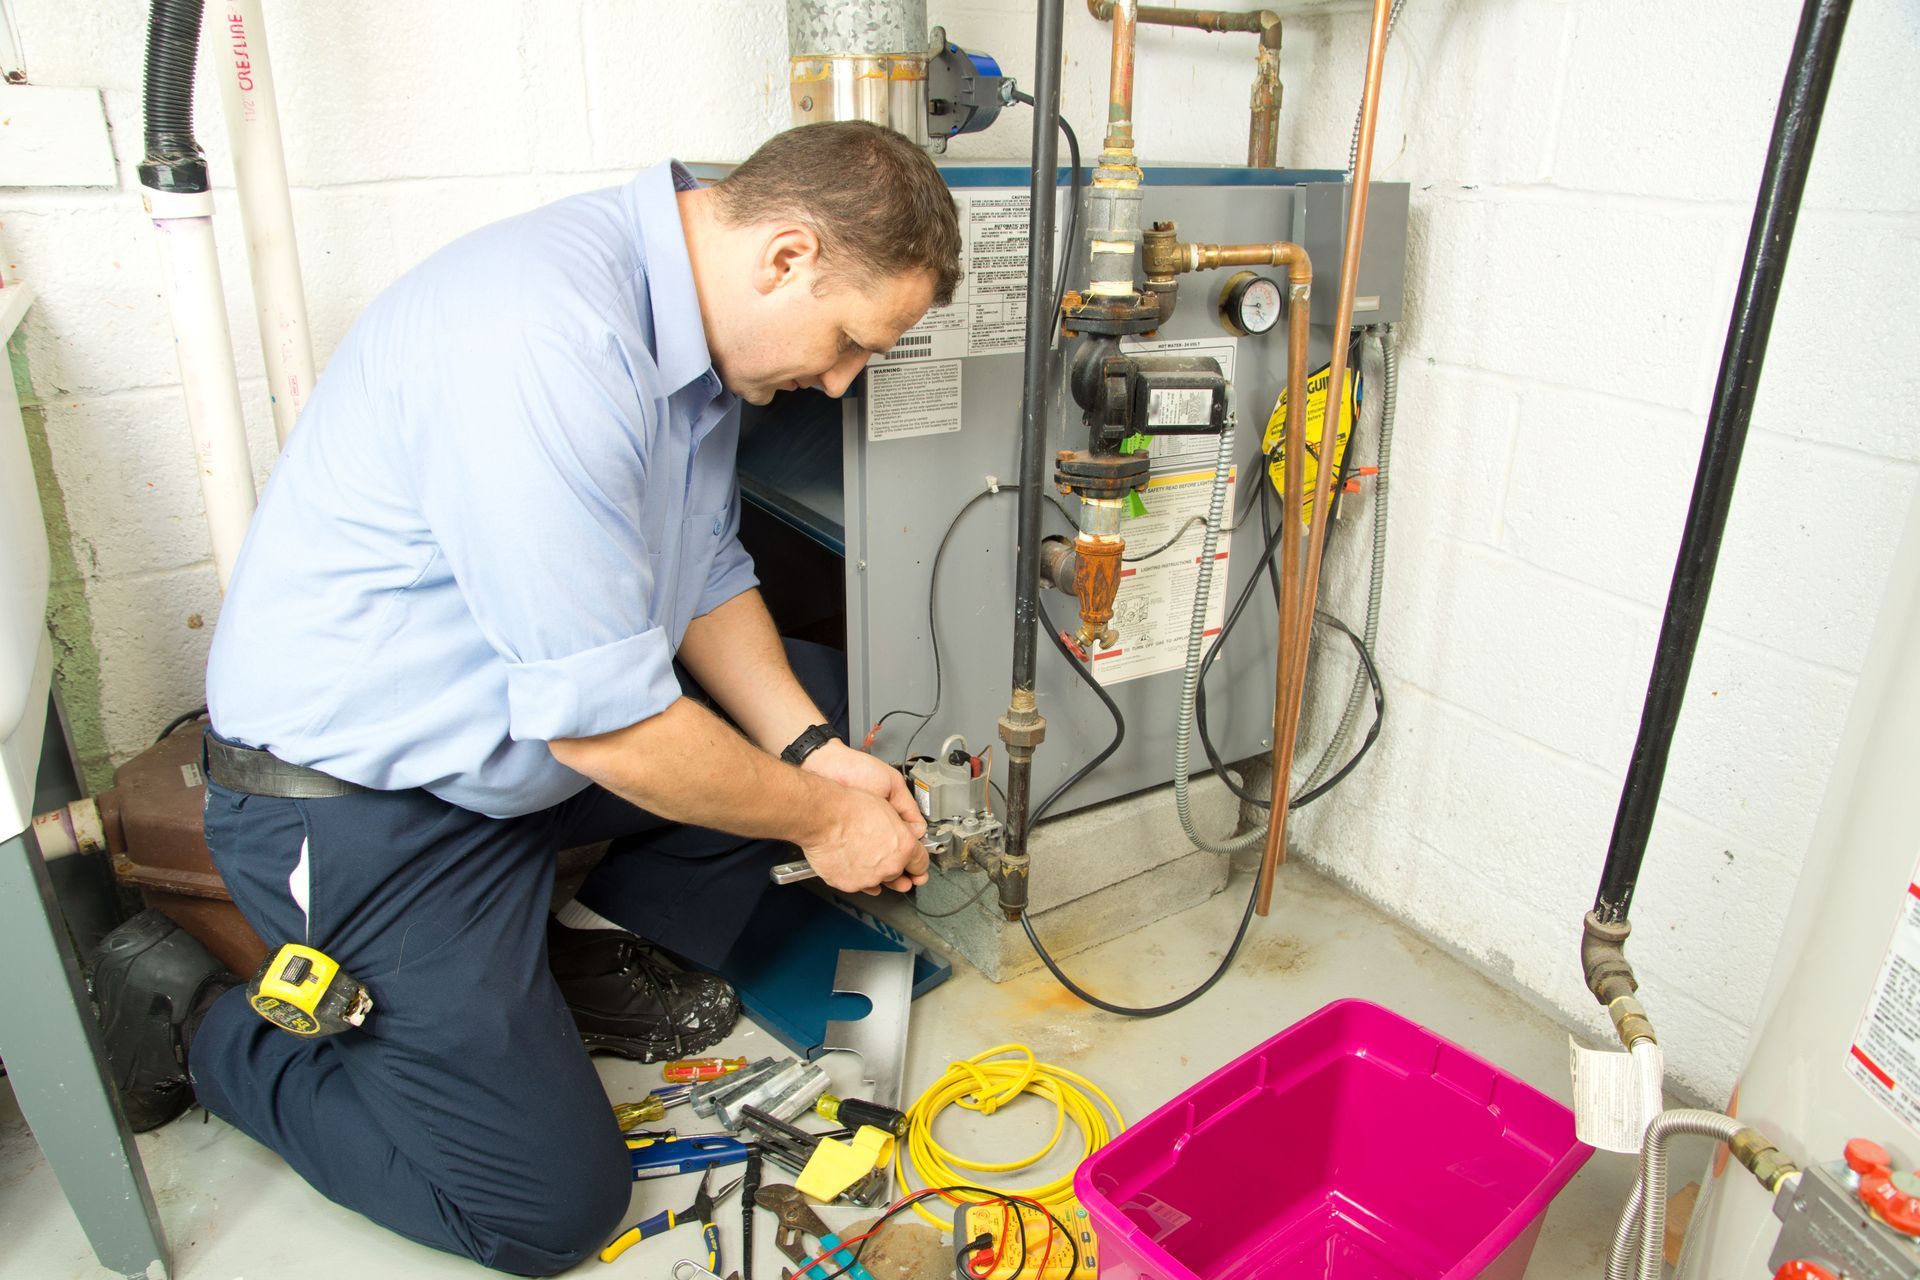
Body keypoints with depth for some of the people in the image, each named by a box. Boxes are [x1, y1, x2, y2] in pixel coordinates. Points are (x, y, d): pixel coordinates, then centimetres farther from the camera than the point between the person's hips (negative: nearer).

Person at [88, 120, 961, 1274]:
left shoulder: (689, 316, 0)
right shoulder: (548, 340, -32)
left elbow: (704, 577, 8)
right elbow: (606, 725, -29)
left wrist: (814, 753, -5)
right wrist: (820, 819, -15)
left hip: (514, 721, 9)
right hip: (362, 802, -9)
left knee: (829, 703, 8)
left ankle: (597, 952, 13)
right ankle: (194, 1026, 13)